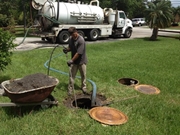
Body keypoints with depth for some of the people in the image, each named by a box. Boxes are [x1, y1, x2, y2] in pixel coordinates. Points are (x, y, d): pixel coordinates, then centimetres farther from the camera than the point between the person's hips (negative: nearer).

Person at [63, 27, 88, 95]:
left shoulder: (81, 40, -23)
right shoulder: (70, 39, -2)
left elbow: (79, 53, -26)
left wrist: (72, 60, -25)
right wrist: (67, 49, -9)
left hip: (81, 61, -5)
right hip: (74, 61, 5)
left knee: (83, 75, 12)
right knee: (71, 75, 5)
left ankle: (84, 87, 32)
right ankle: (70, 89, 16)